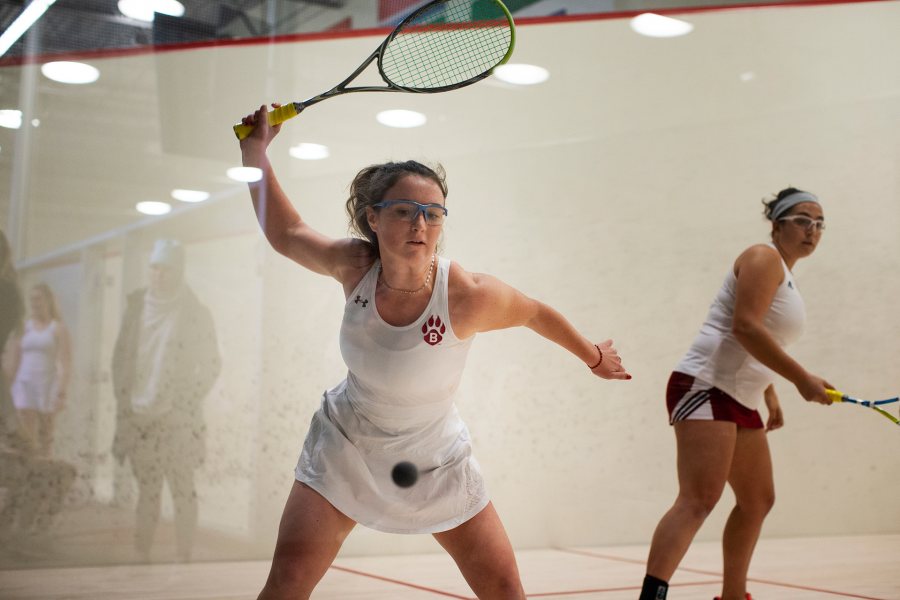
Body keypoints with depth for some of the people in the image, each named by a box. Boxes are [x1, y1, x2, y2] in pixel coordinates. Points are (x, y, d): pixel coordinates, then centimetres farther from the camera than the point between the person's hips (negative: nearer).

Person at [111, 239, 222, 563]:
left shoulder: (194, 312, -4)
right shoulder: (137, 307, 6)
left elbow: (212, 364, -1)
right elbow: (120, 357, 11)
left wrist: (188, 401, -6)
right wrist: (124, 399, 5)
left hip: (177, 418, -3)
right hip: (140, 414, 4)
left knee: (181, 486, -3)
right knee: (146, 487, 8)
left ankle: (183, 557, 1)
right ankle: (141, 555, 13)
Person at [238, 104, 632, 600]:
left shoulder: (468, 295, -26)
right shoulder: (354, 266, -18)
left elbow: (536, 314, -4)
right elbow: (285, 233, 1)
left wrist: (594, 357, 11)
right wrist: (255, 151, -7)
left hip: (433, 461, -1)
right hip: (345, 447, 1)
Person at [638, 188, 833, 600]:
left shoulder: (785, 274, 22)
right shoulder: (764, 258, -8)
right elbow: (745, 327, -22)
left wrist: (771, 395, 26)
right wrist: (802, 379, -19)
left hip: (741, 401, 10)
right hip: (706, 386, -10)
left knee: (758, 501, 15)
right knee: (698, 500, -22)